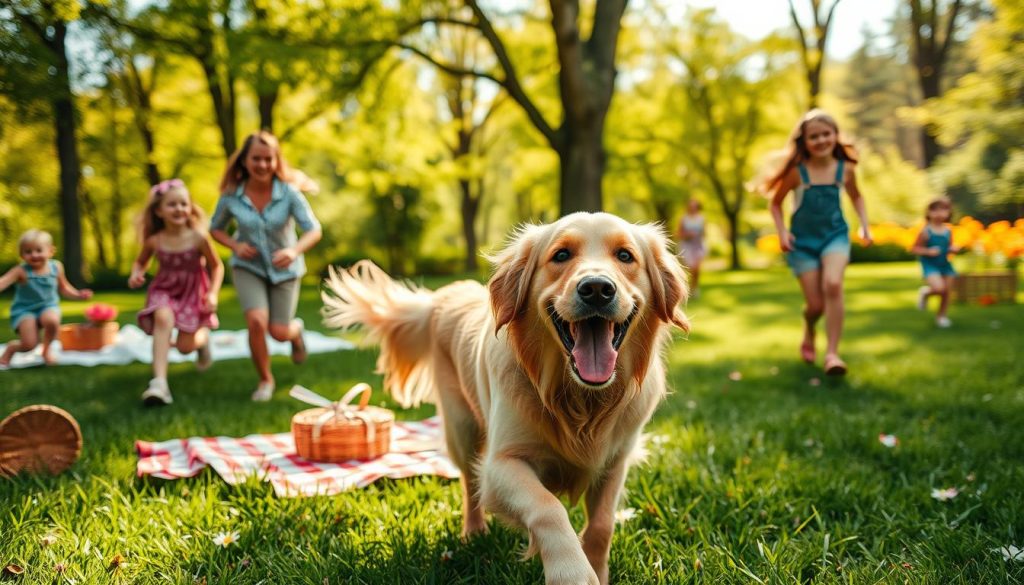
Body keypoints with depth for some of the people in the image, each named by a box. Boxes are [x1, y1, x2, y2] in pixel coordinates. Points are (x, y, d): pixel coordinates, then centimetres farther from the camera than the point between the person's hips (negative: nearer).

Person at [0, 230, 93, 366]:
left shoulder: (56, 267, -4)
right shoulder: (21, 271, -17)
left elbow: (63, 287, 13)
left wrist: (78, 295, 0)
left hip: (48, 306, 2)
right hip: (24, 310, -2)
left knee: (52, 320, -35)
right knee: (29, 344, -20)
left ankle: (46, 350, -2)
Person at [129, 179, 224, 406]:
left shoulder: (198, 238, -19)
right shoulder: (154, 240, -13)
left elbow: (217, 266, -6)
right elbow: (141, 262, 8)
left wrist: (213, 293, -17)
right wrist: (136, 275, -14)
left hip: (193, 293, -1)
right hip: (164, 290, 1)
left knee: (185, 347, -1)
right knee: (163, 318, -33)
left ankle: (203, 337, 40)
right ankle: (159, 382, -34)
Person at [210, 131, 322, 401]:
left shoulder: (289, 192, -19)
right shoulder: (231, 196, -14)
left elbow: (314, 230, -21)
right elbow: (216, 228, 3)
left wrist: (295, 250, -42)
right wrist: (235, 246, -17)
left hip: (284, 268, 0)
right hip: (248, 267, 0)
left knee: (279, 332, 2)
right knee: (256, 322, -21)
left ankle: (296, 330, 44)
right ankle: (265, 380, 6)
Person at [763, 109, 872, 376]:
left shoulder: (845, 169, -4)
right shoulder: (797, 172, -12)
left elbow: (856, 196, 17)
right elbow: (775, 203, 1)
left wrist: (864, 224, 5)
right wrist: (782, 232, -12)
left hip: (835, 235, 1)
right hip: (803, 241, -1)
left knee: (833, 284, -28)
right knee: (816, 305, -3)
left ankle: (832, 353, -22)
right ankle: (809, 334, 36)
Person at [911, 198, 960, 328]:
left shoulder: (948, 231, 0)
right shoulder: (926, 232, -14)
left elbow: (949, 247, 15)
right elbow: (914, 248, -10)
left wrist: (953, 249, -8)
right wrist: (928, 251, -25)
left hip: (945, 265, 5)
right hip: (930, 265, -5)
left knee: (947, 292, 7)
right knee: (939, 288, -25)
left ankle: (941, 316, 27)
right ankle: (925, 293, 10)